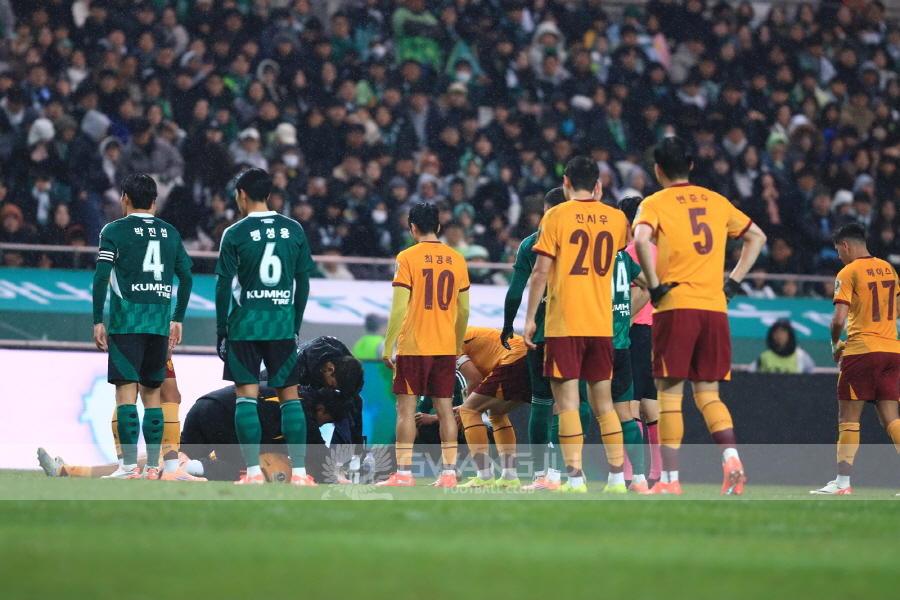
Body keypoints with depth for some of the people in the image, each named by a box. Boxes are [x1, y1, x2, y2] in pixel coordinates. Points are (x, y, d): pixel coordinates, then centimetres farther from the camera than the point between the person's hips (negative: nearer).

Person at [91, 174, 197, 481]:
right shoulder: (169, 232, 13)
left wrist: (98, 321, -4)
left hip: (126, 321, -4)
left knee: (126, 390, -6)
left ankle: (130, 466, -14)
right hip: (160, 322, 4)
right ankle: (154, 465, 10)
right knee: (152, 392, 12)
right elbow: (186, 277, 14)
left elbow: (101, 277, -8)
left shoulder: (114, 231, -1)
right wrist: (177, 319, 21)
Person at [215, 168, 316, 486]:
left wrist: (221, 332, 3)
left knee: (246, 396, 1)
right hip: (283, 325, 3)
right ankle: (298, 471, 1)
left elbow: (224, 286, -4)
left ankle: (254, 471, -6)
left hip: (245, 325, -3)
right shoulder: (294, 230, 5)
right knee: (290, 396, 6)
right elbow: (303, 283, 8)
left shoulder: (235, 233, -4)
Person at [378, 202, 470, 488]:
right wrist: (458, 345, 21)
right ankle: (449, 472, 3)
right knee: (444, 407, 7)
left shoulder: (407, 258, -6)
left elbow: (399, 309, -10)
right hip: (446, 347, 4)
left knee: (406, 407, -1)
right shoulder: (457, 259, 8)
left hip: (414, 346, -4)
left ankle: (404, 473, -4)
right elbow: (464, 310, 11)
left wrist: (387, 347, -5)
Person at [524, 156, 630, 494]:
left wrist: (529, 318, -4)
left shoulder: (556, 216, -5)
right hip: (601, 324, 4)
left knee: (567, 400, -4)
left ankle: (575, 477, -11)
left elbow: (541, 271, -9)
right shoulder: (614, 218, 7)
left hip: (565, 325, -4)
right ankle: (617, 476, 7)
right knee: (603, 401, 12)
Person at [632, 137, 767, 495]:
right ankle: (730, 456, -14)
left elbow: (641, 240, -20)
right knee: (708, 394, 10)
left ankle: (669, 479, -2)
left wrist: (655, 286, -11)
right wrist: (734, 281, 18)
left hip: (675, 305, -4)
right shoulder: (717, 202, 15)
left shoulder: (655, 204, 0)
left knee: (670, 394, 1)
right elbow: (757, 237, 22)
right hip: (715, 308, 4)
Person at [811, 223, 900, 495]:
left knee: (848, 418, 0)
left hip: (861, 351, -6)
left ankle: (842, 481, -3)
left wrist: (835, 345, 3)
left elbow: (839, 319, -16)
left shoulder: (849, 272, -8)